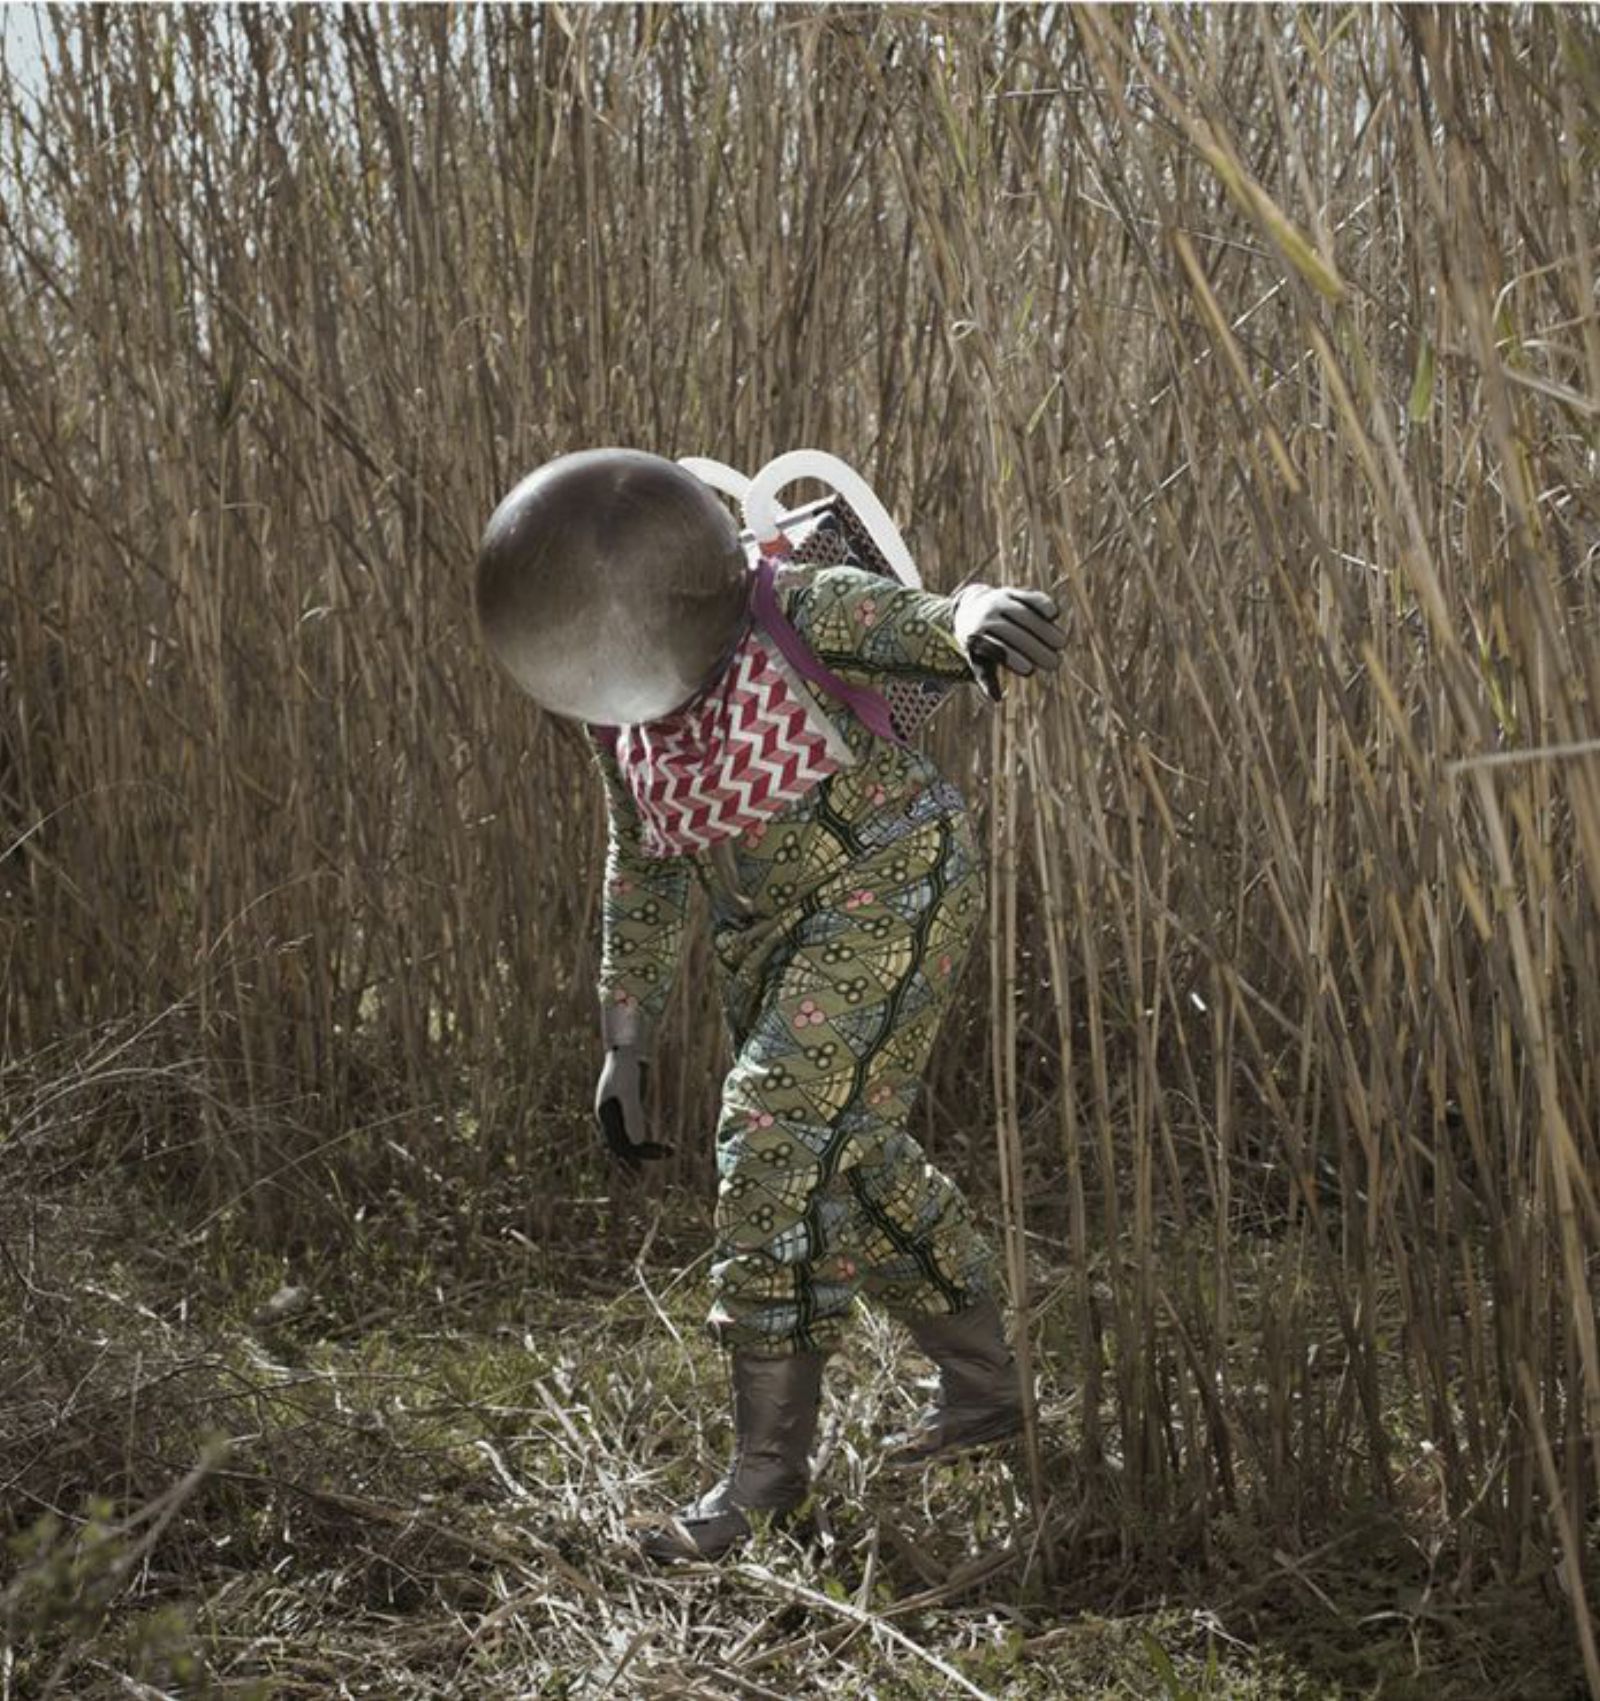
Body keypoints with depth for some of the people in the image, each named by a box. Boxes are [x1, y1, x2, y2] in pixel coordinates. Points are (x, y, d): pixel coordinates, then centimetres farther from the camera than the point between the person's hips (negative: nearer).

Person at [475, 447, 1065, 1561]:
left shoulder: (807, 614, -18)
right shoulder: (623, 712, 2)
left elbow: (940, 627, -31)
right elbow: (643, 876, 10)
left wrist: (980, 621, -57)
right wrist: (623, 1048, 9)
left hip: (893, 892, -8)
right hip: (775, 932, 8)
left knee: (786, 1140, -15)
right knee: (845, 1158, 13)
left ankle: (770, 1461, -6)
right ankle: (987, 1386, 32)